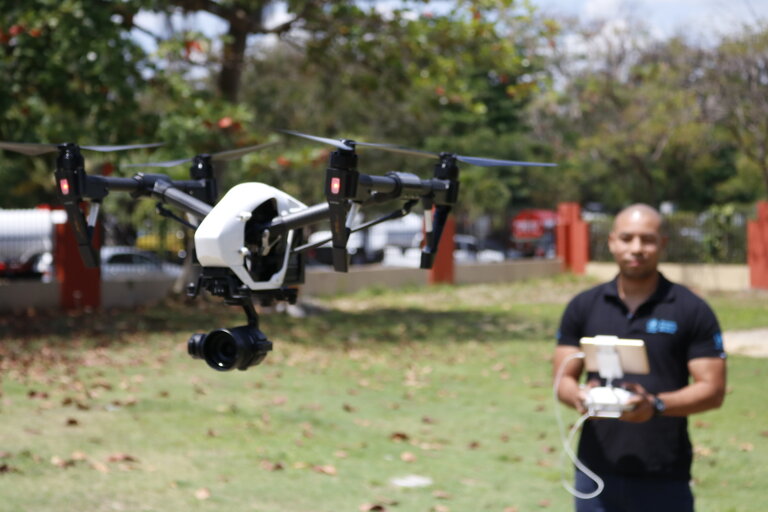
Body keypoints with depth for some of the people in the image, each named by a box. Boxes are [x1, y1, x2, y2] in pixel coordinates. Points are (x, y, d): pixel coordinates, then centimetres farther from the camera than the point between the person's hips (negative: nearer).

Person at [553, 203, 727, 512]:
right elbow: (563, 378, 8)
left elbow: (713, 390, -4)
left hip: (664, 478, -2)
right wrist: (580, 397, -17)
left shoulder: (691, 311, 0)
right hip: (597, 472, 3)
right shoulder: (583, 307, 8)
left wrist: (656, 405, -21)